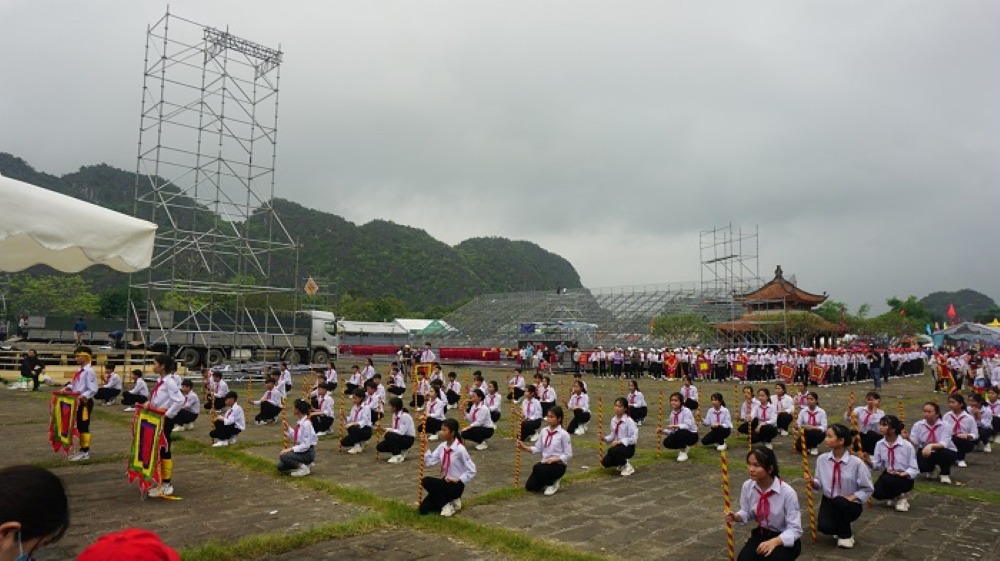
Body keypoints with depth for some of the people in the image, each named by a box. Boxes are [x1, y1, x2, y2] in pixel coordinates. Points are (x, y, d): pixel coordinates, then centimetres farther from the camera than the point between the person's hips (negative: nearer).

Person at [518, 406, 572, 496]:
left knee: (537, 468, -33)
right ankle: (548, 479, 21)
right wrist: (524, 447, -7)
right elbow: (538, 449, 7)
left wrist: (554, 459, -22)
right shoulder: (544, 431, 4)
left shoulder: (563, 434, -13)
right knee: (530, 487, -5)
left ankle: (553, 483, -4)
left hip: (558, 465, -6)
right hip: (545, 463, 6)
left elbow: (568, 455, -10)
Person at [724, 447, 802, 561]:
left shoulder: (787, 492, -25)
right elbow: (746, 513, 6)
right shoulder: (747, 486, -12)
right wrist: (736, 517, -17)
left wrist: (775, 542, -36)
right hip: (761, 534, 4)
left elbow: (794, 529, -20)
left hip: (786, 539, -4)